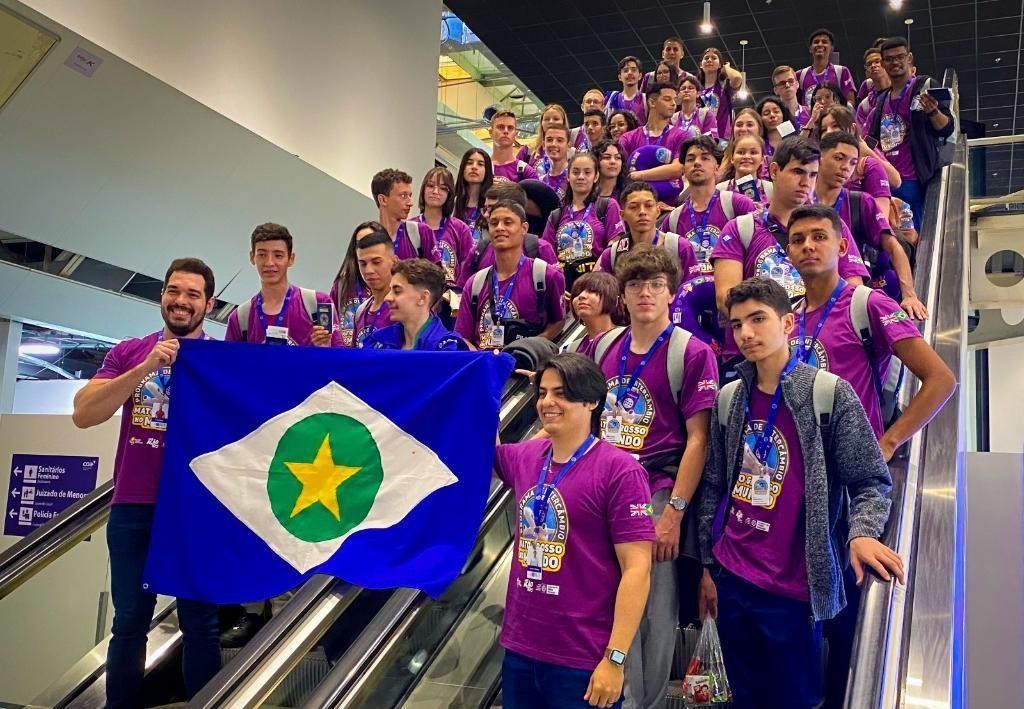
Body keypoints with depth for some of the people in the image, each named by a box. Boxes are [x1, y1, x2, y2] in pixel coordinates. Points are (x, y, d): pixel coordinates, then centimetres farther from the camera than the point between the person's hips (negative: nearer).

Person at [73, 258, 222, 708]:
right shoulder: (129, 353, 6)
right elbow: (83, 415, -5)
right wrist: (145, 368, -15)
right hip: (133, 507, 2)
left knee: (199, 623, 7)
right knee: (129, 623, 11)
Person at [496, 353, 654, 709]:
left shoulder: (619, 470, -13)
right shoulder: (523, 457, 4)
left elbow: (637, 569, -14)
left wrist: (615, 659, -16)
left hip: (583, 663, -6)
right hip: (519, 651, 6)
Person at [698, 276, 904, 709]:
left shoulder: (829, 392, -8)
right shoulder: (729, 399, 7)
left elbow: (870, 482, -7)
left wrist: (862, 532, -27)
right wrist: (707, 564, 11)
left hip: (792, 586, -5)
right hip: (730, 577, 5)